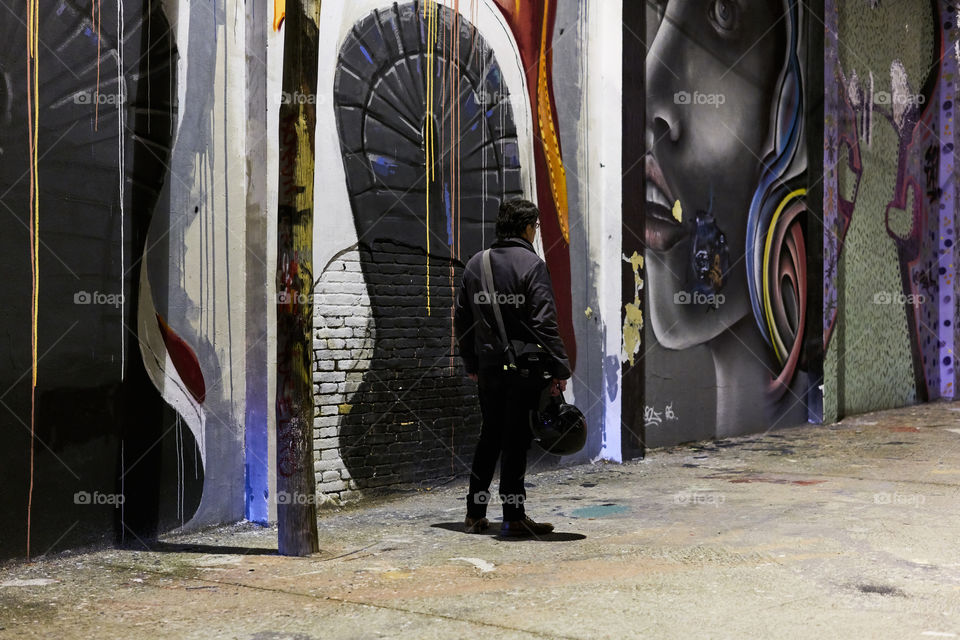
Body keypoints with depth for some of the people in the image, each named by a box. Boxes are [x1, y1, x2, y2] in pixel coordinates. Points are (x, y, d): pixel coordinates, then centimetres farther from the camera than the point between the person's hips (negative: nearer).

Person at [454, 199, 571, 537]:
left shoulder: (475, 264, 10)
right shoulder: (532, 264, -10)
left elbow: (461, 319, 15)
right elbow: (544, 322, -16)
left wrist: (471, 363, 24)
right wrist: (560, 368, -12)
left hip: (488, 367, 6)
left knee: (489, 436, 16)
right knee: (516, 439, 0)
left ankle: (475, 514, 19)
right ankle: (514, 517, 6)